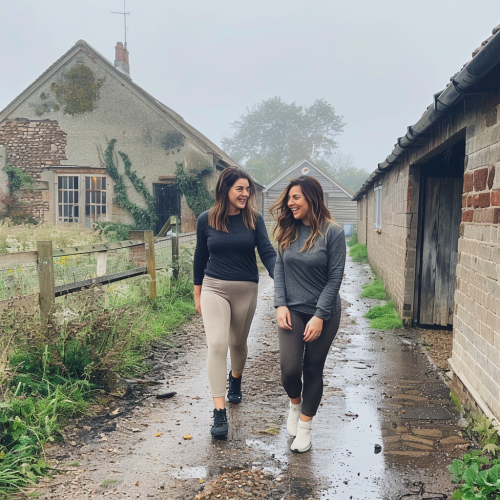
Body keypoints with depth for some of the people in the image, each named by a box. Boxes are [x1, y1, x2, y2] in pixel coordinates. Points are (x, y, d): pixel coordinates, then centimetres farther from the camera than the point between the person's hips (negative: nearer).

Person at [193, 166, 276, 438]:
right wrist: (197, 293, 11)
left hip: (246, 290, 1)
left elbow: (267, 252, -9)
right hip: (214, 288, -1)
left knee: (238, 343, 16)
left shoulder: (254, 219, -4)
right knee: (217, 344, -13)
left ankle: (235, 379, 49)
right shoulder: (206, 220, -3)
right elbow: (200, 257, 7)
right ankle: (219, 413, -9)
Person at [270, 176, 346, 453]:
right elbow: (279, 269, 5)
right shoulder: (288, 231, 2)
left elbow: (335, 277, -11)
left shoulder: (332, 233, -10)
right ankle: (295, 403, 28)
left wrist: (320, 316, -14)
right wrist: (280, 304, -7)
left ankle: (304, 427, 27)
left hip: (324, 313, -2)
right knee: (289, 368, -7)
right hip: (292, 310, 2)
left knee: (313, 369, 8)